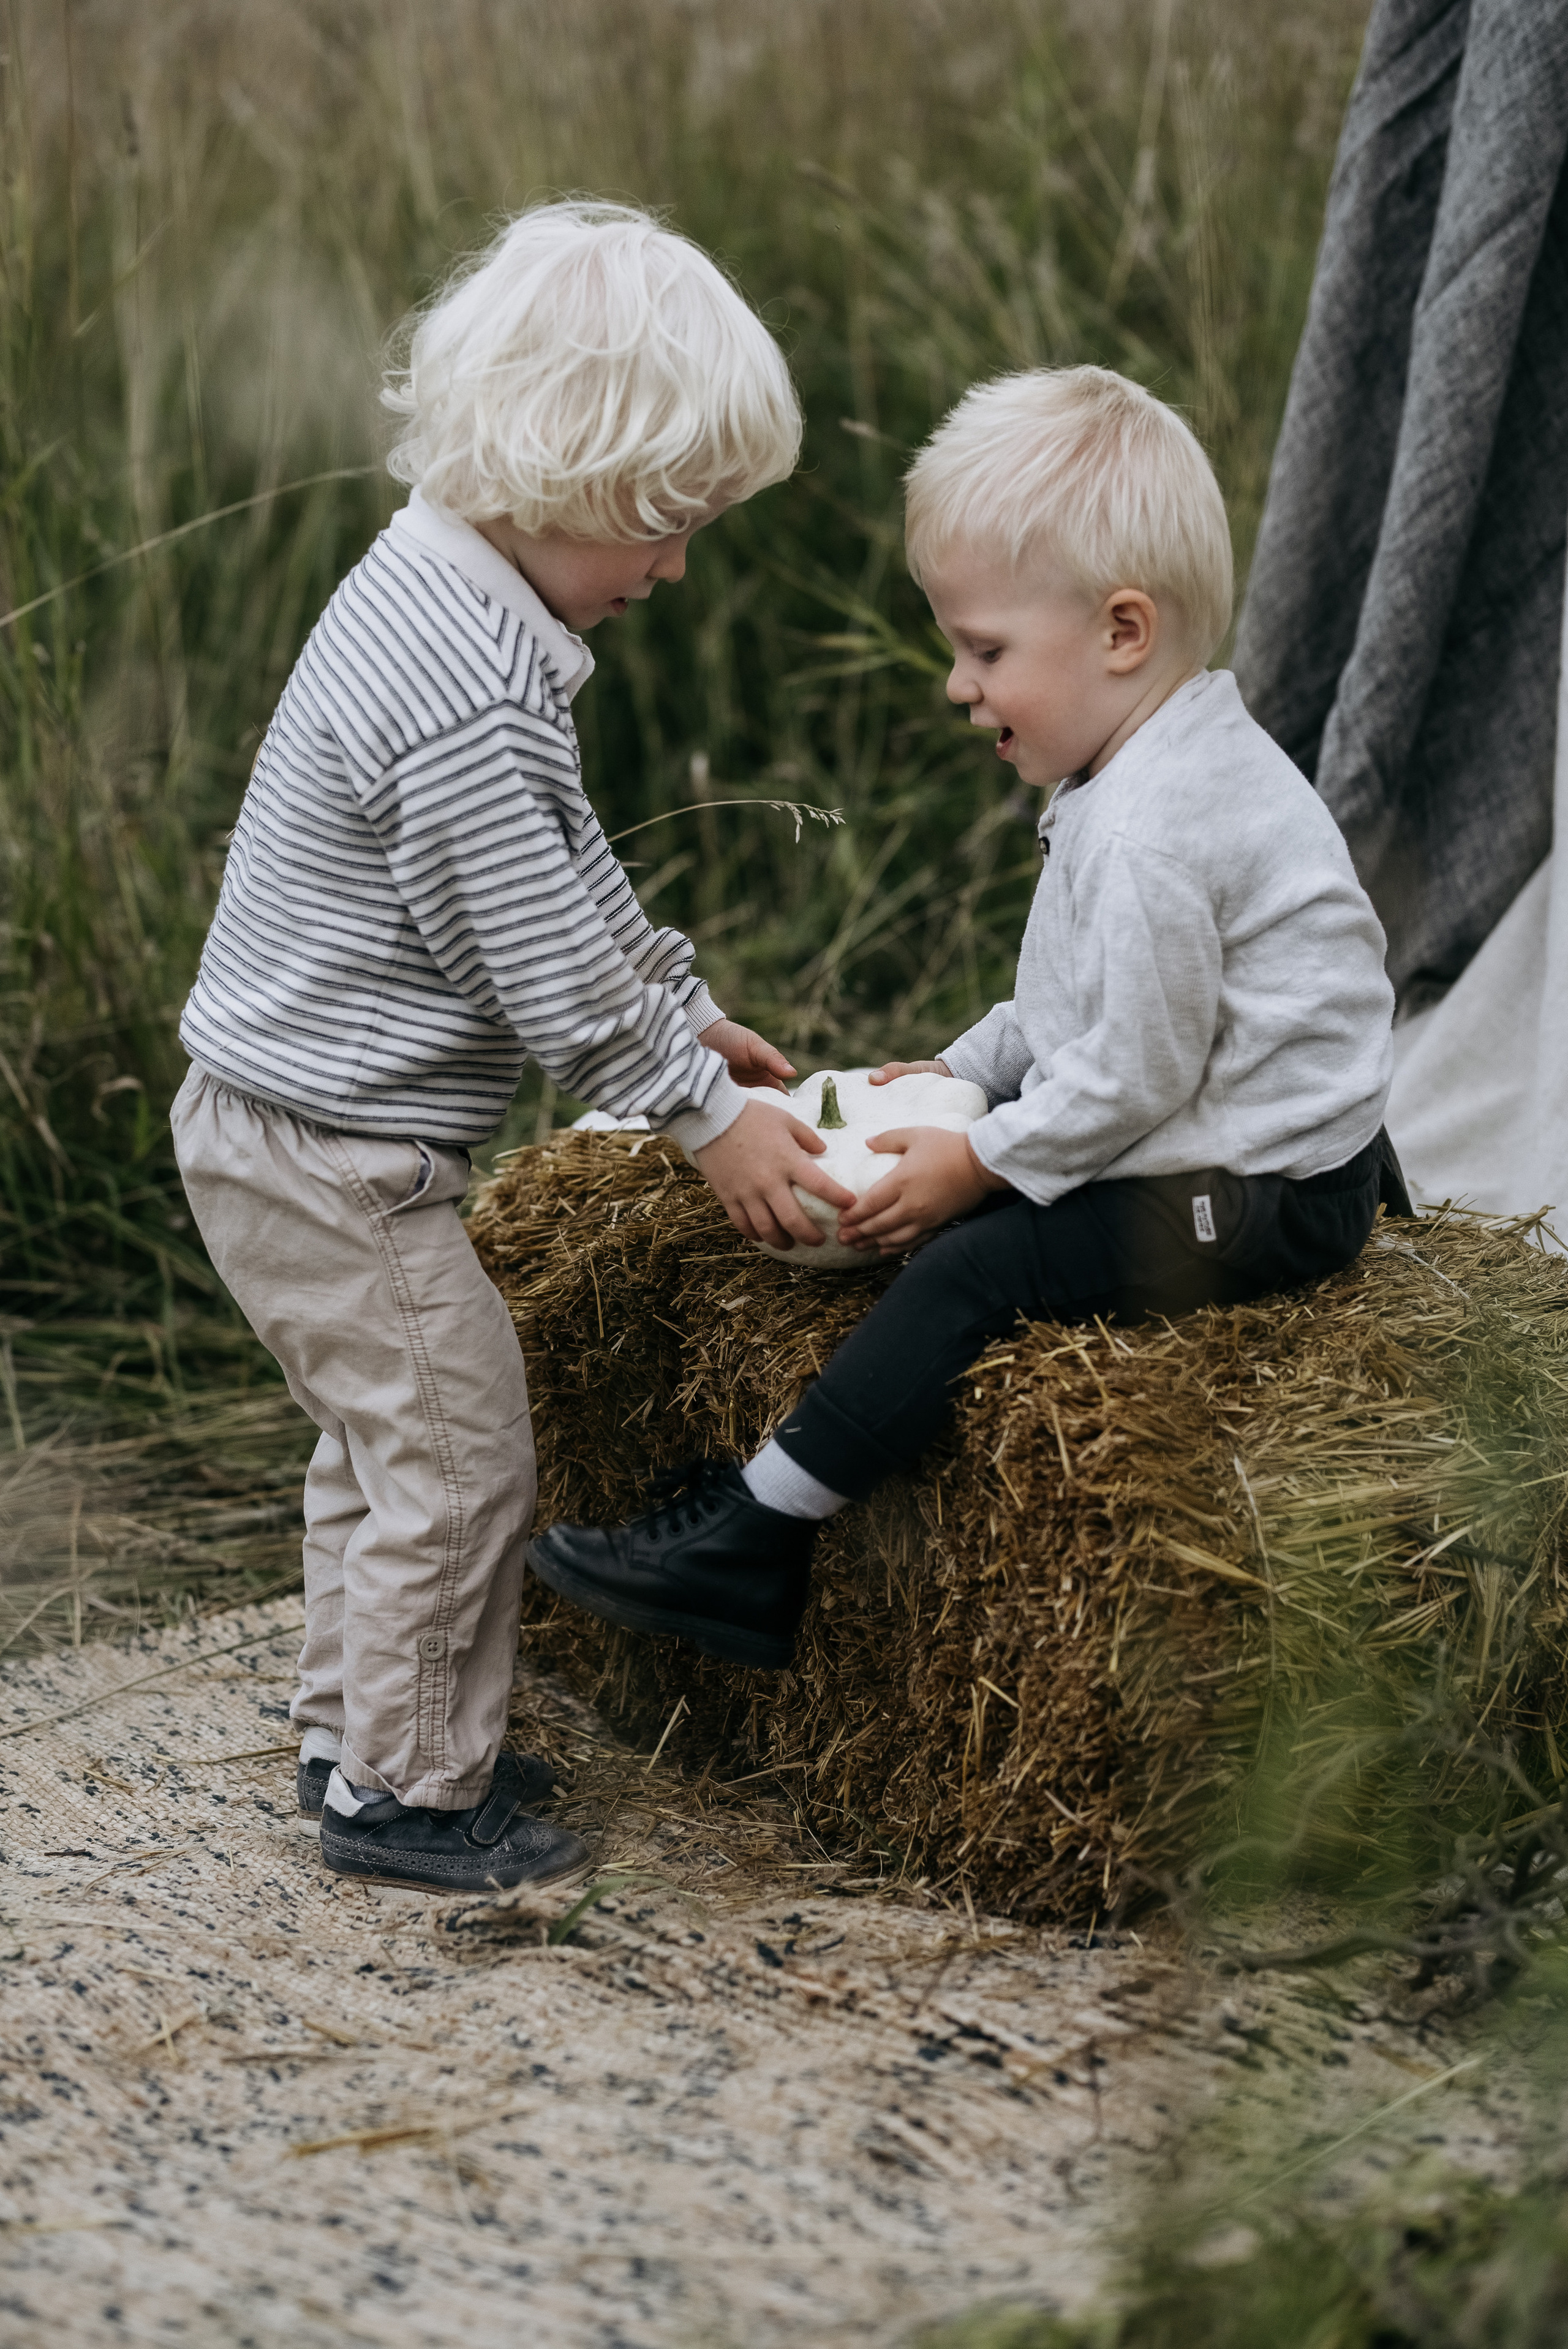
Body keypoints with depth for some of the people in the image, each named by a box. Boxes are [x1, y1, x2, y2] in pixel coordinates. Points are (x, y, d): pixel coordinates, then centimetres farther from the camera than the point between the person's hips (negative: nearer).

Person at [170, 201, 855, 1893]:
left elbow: (567, 884, 16)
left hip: (279, 1130, 10)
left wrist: (687, 1020, 18)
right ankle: (408, 1788, 15)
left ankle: (356, 1733, 35)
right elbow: (550, 971, -22)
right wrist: (706, 1117, -10)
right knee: (454, 1454, 2)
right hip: (334, 1161, -10)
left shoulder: (432, 588, 5)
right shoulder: (470, 708, -29)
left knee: (381, 1442, 22)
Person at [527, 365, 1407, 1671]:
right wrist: (967, 1071, 13)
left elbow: (1131, 1072, -23)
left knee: (970, 1266, -16)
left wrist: (983, 1160, -13)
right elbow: (1092, 1001, 19)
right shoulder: (1168, 767, 9)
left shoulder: (1153, 837, -26)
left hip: (1255, 1203, -11)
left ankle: (747, 1549, -11)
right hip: (1256, 1150, 11)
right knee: (960, 1205, 10)